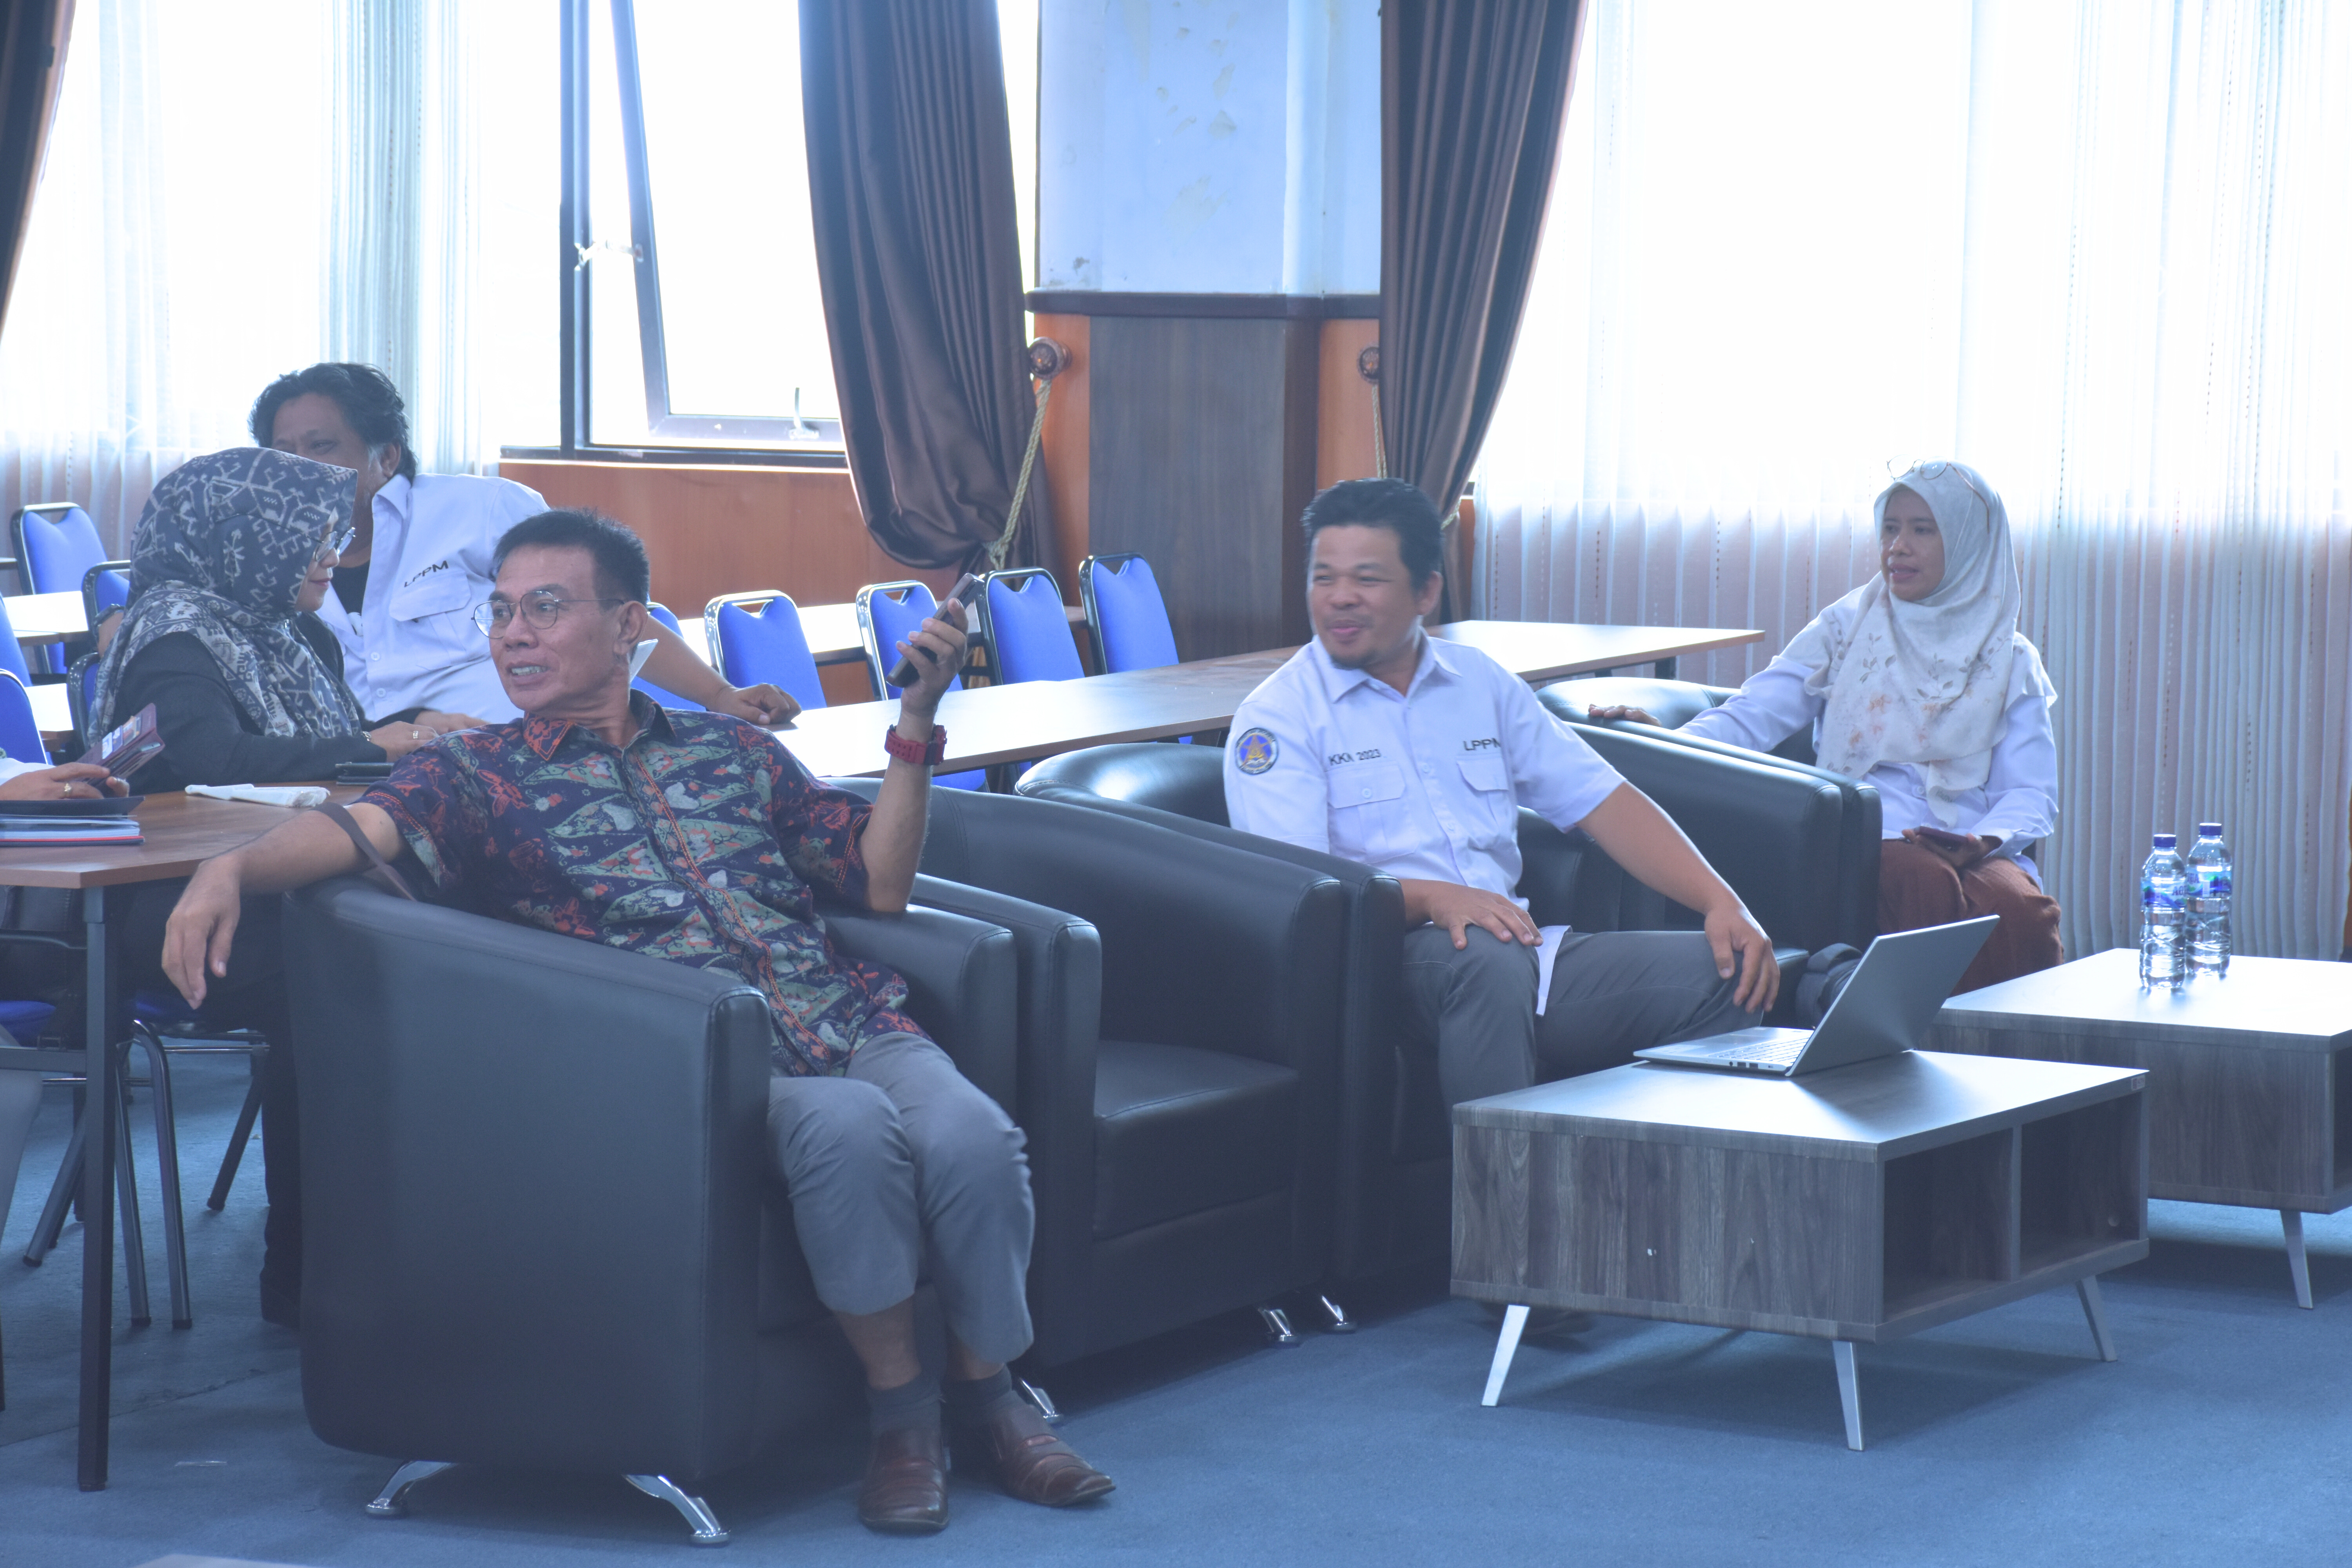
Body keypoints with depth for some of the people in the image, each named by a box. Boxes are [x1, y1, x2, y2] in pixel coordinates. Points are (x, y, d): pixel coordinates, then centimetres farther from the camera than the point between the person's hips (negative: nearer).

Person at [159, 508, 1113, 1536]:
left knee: (968, 1135, -29)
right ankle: (896, 1403, -15)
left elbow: (881, 884, 19)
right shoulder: (477, 774, 12)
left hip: (852, 1026, 4)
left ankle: (986, 1385, -4)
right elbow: (360, 829, -8)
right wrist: (233, 867, -28)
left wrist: (917, 721, 9)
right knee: (849, 1126, -36)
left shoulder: (730, 751, 23)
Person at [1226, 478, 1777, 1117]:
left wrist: (1724, 904, 2)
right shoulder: (1276, 719, 4)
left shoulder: (1482, 683, 20)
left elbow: (1602, 801, 16)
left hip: (1520, 941, 6)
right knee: (1486, 961, -40)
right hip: (1386, 954, -6)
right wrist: (1433, 898, -27)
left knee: (1730, 972, -15)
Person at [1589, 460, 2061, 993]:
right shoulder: (1847, 629, 14)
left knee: (2018, 907, -35)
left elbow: (2032, 794, 7)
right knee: (1922, 880, -36)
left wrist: (1985, 840, -16)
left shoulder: (2010, 661, 15)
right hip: (1867, 838, -1)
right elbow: (1751, 718, 2)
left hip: (1975, 846, 1)